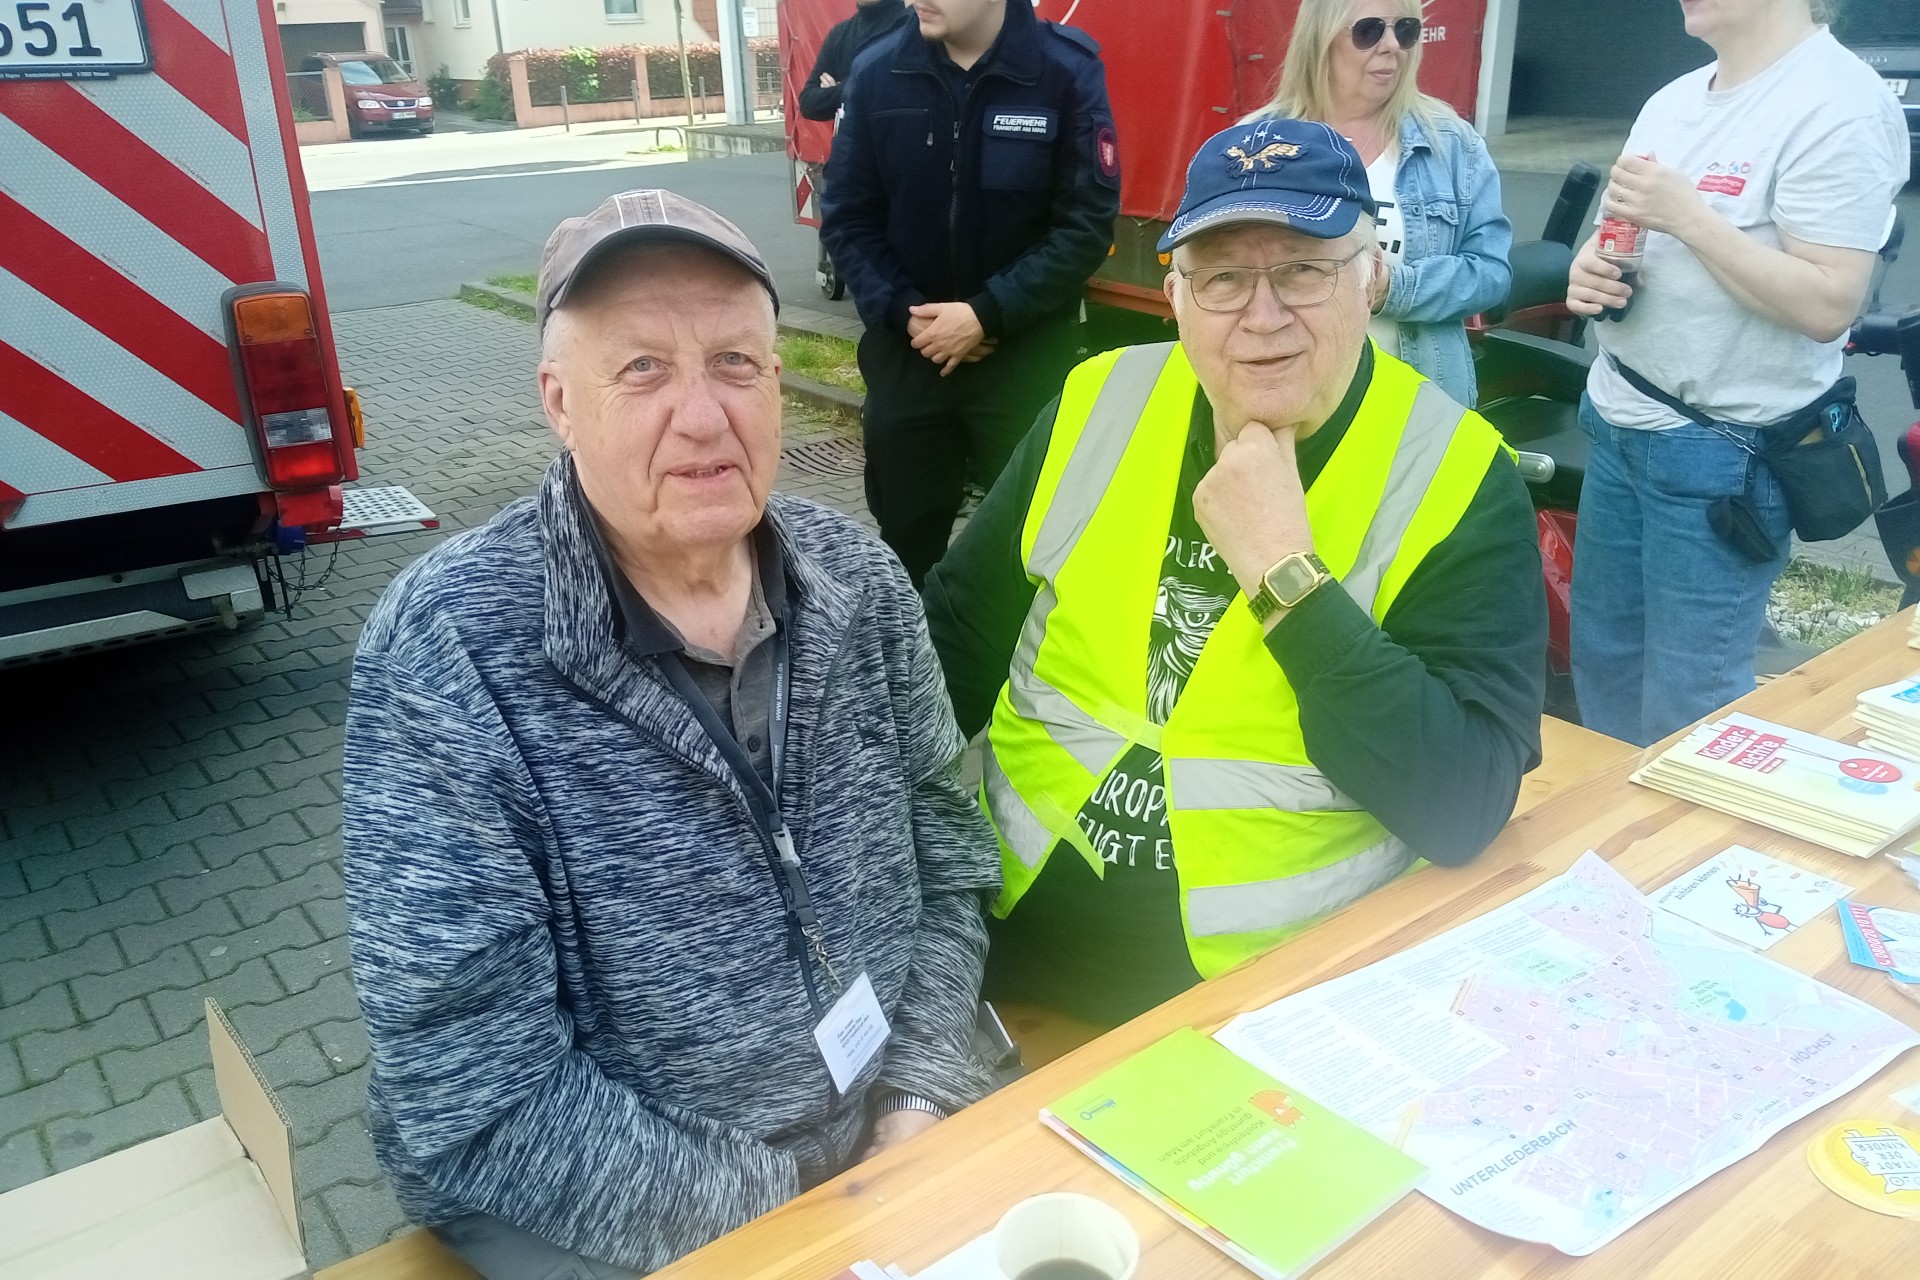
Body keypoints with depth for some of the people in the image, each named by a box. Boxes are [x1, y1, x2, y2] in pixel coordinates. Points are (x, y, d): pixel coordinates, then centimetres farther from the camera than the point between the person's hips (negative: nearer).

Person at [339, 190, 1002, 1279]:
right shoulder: (449, 650, -19)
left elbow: (944, 849, 3)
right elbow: (481, 1096, -20)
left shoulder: (855, 577, -5)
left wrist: (921, 1103, -9)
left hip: (890, 1127, 4)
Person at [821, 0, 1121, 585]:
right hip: (905, 351, 2)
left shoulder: (1068, 72, -7)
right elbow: (846, 219, 2)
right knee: (904, 537, 12)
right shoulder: (876, 72, -1)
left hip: (1028, 353, -2)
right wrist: (901, 312, -11)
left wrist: (989, 314, -15)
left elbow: (1087, 224, -9)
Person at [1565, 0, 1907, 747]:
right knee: (1601, 662, 18)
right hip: (1618, 424, 8)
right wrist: (1591, 267, -4)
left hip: (1723, 451, -8)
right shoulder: (1673, 99, 11)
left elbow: (1828, 305, -21)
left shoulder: (1840, 106, -14)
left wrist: (1688, 213, -23)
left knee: (1686, 708, 0)